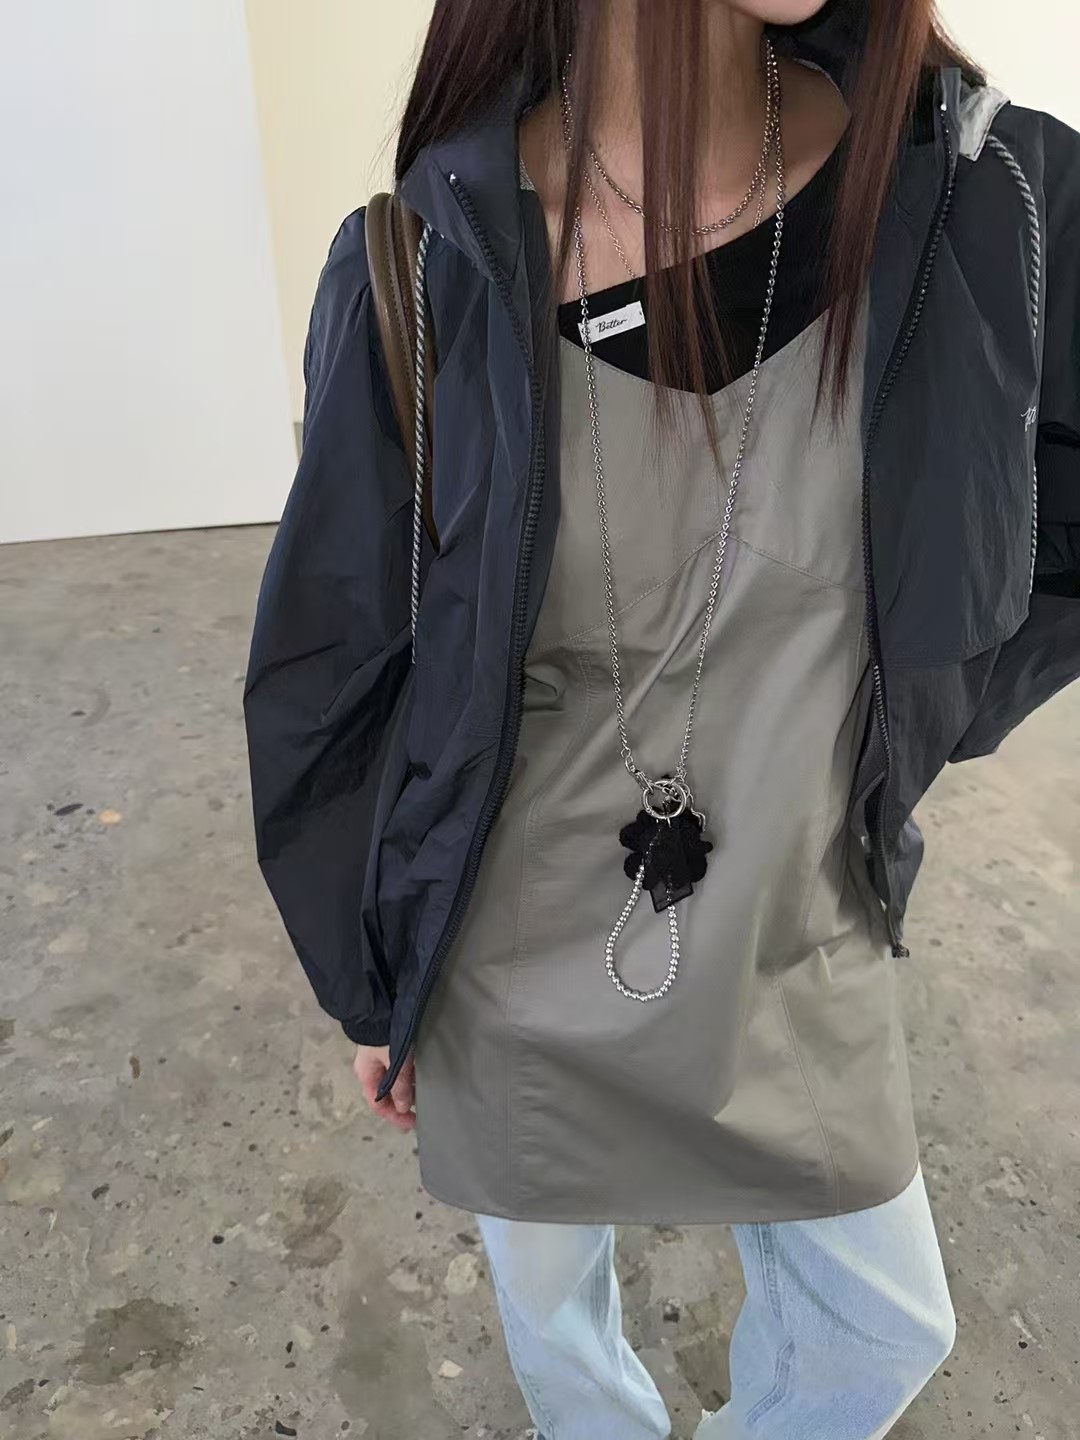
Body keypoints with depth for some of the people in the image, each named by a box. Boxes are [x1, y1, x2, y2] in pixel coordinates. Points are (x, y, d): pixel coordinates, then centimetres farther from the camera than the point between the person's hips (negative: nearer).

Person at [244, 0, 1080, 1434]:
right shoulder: (430, 266, -18)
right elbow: (331, 671, -7)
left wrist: (893, 745, -1)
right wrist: (376, 989, 2)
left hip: (802, 954, 2)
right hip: (518, 973, 0)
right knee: (550, 1293, 27)